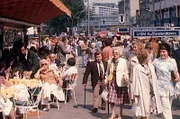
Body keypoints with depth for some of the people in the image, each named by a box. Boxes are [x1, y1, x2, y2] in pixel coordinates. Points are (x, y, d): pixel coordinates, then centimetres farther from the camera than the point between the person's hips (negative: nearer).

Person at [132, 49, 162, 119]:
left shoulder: (151, 66, 8)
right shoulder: (137, 68, -11)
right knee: (145, 111, -2)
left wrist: (155, 91, 11)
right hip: (143, 92, -6)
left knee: (148, 111, 12)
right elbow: (135, 81, -9)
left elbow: (154, 79, 13)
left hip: (151, 92, 6)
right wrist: (135, 93, -10)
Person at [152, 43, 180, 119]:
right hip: (161, 87, -5)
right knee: (166, 108, -11)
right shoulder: (156, 61, -5)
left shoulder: (172, 61, 5)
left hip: (170, 86, 5)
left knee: (168, 107, 18)